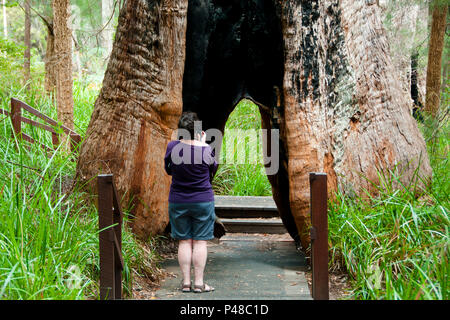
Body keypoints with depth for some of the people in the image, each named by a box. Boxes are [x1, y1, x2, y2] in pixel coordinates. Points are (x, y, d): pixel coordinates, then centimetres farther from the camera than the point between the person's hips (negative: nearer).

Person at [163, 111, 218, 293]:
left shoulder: (172, 147, -8)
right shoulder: (206, 149, -13)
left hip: (177, 201, 2)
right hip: (203, 201, -2)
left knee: (184, 241, 8)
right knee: (200, 242, 4)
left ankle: (186, 282, 9)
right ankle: (198, 283, 4)